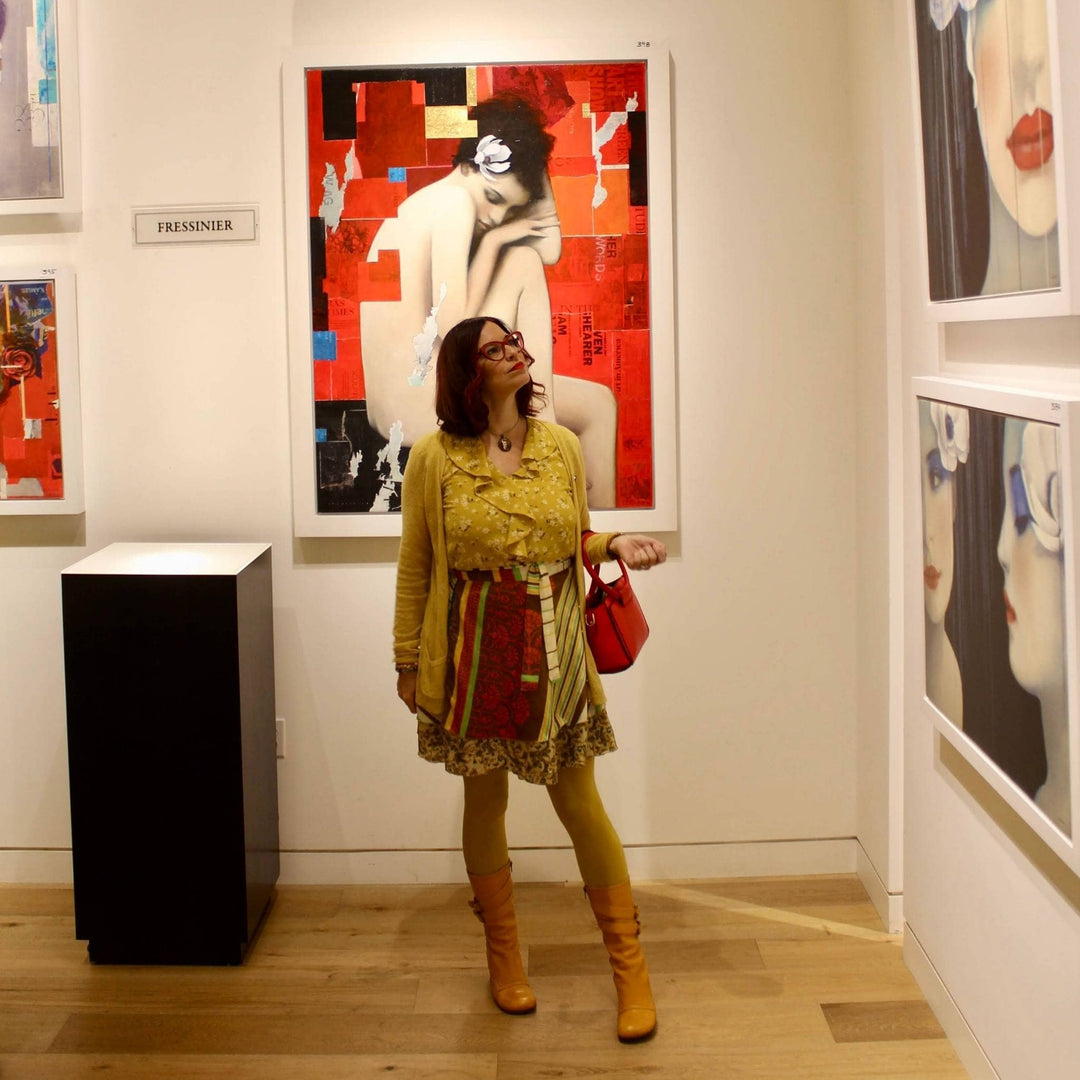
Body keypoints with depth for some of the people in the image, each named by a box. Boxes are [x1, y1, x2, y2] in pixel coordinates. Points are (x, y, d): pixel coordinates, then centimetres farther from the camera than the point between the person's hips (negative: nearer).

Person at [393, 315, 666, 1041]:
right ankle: (504, 956, 30)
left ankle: (629, 962, 18)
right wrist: (407, 660, 2)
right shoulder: (435, 457, -4)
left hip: (554, 653, 1)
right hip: (474, 652, -1)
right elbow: (415, 566, 1)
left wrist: (616, 543, -6)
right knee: (485, 800, 12)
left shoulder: (562, 446, 4)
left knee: (581, 804, 5)